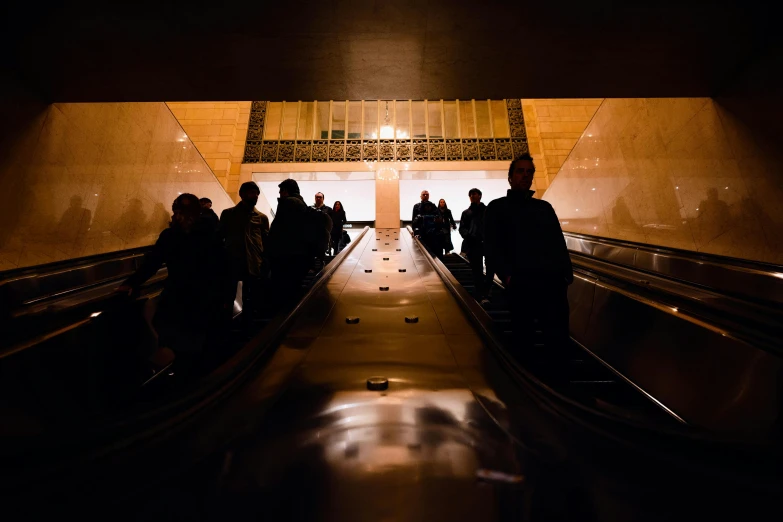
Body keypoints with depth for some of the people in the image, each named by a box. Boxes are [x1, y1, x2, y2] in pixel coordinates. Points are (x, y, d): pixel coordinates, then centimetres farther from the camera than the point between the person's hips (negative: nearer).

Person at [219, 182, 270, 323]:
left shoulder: (262, 217, 12)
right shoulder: (228, 214, 12)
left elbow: (266, 242, 9)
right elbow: (220, 237, 12)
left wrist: (266, 265, 0)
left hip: (254, 265, 1)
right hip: (232, 263, 0)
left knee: (252, 301, 5)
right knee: (228, 297, 3)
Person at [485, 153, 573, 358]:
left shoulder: (545, 207, 22)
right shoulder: (496, 207, 10)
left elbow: (559, 243, 19)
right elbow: (491, 247, 0)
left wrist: (567, 272, 4)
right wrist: (507, 275, -13)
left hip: (554, 281, 4)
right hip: (521, 283, -3)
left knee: (559, 337, 2)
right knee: (524, 337, 2)